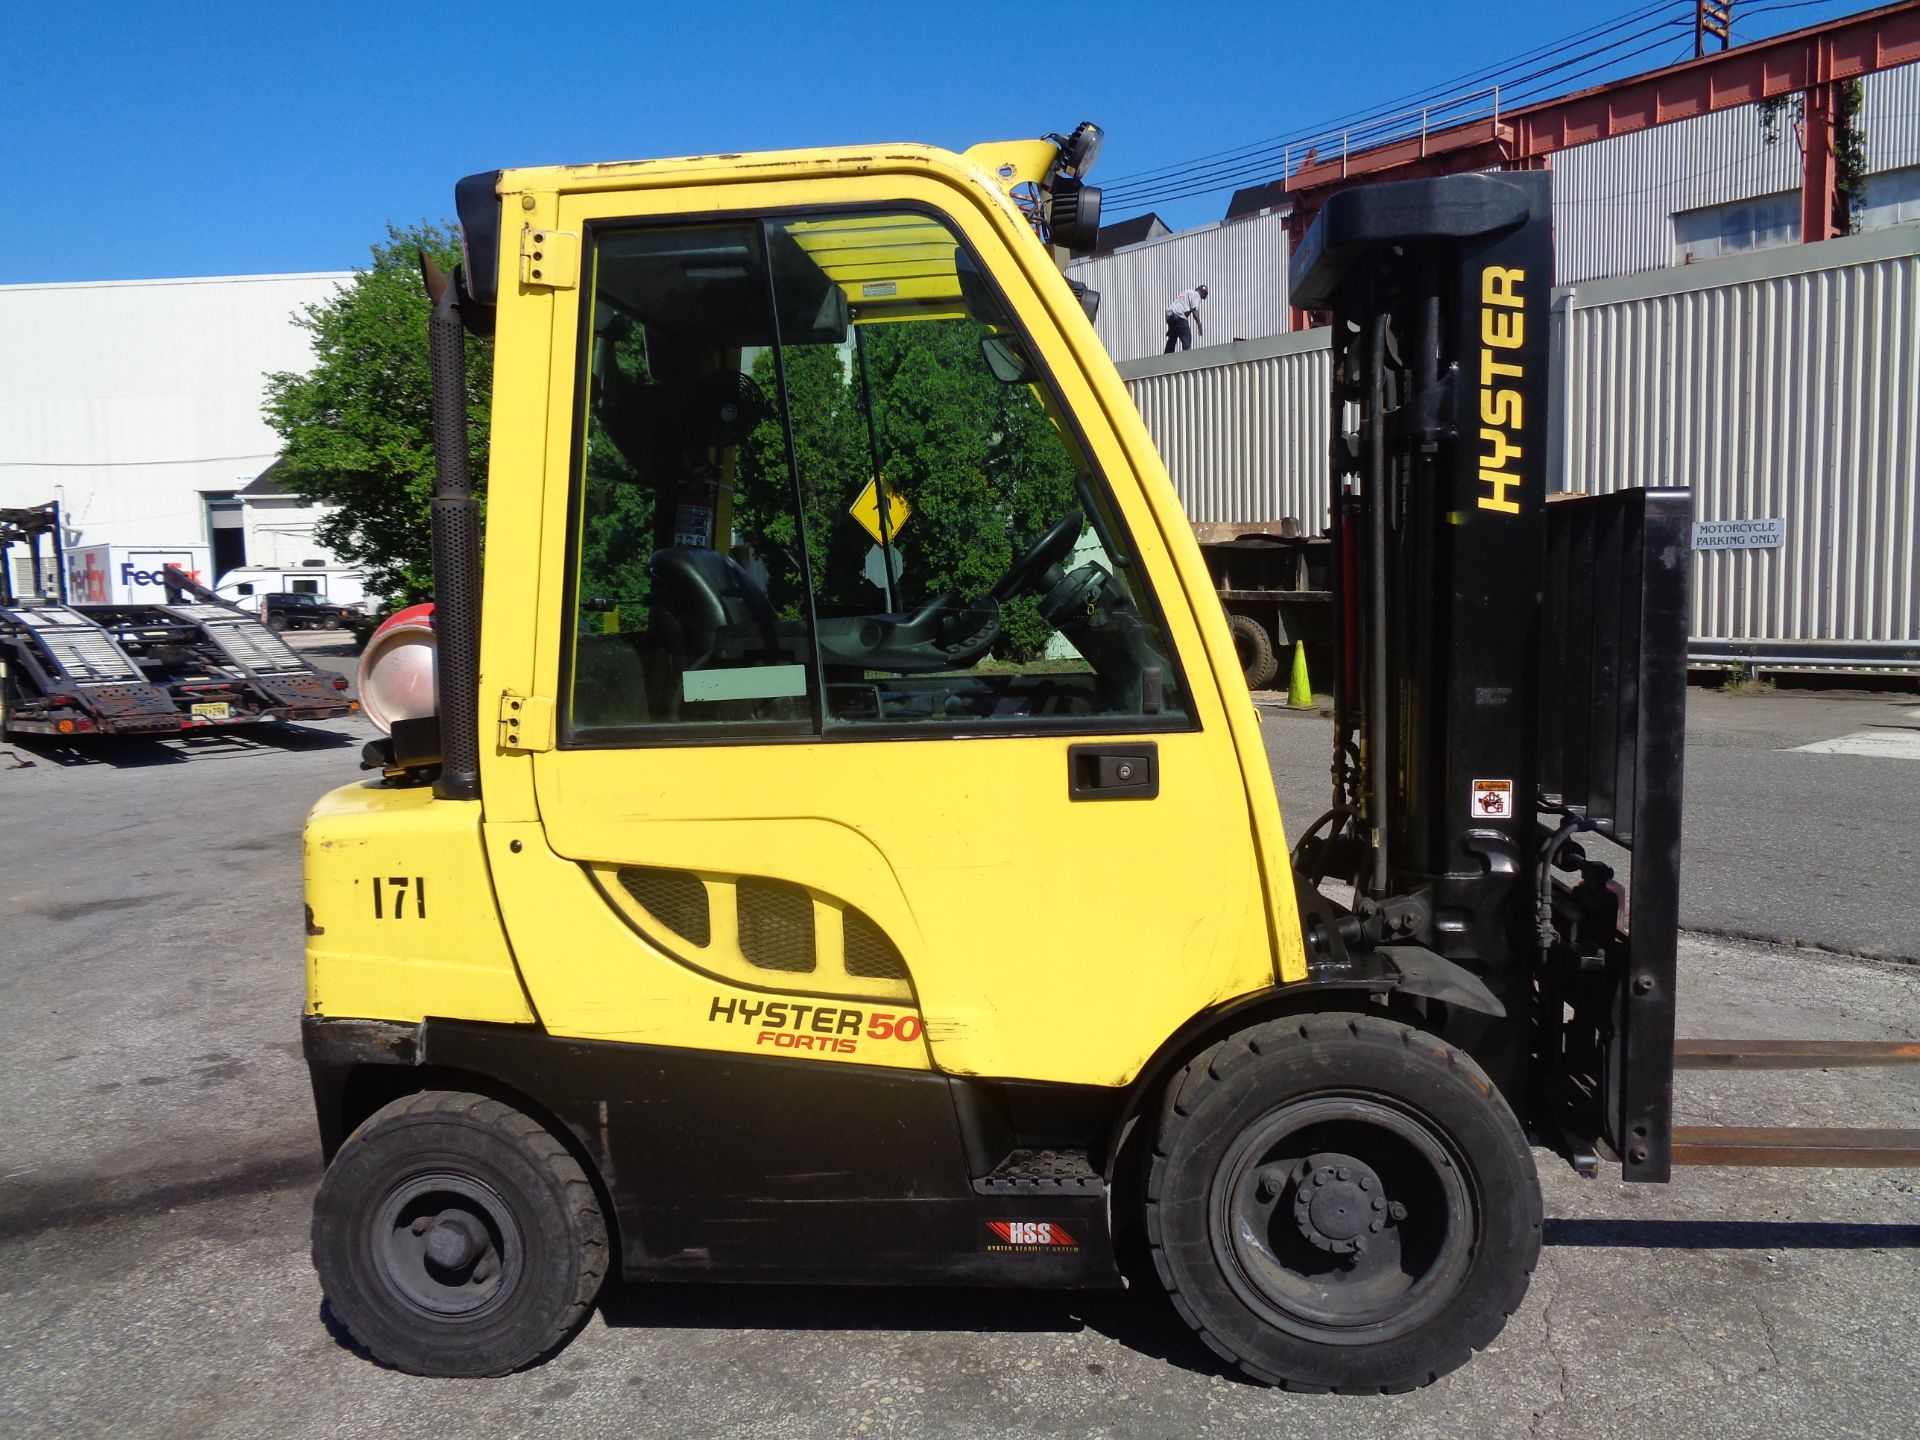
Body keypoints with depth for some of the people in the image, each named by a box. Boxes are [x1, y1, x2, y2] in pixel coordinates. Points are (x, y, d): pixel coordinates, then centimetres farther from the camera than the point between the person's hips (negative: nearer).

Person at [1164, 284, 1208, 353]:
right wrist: (1199, 324, -5)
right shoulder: (1196, 295, 2)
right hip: (1178, 316, -9)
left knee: (1172, 338, 17)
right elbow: (1194, 311, -8)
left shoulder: (1187, 292, 29)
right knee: (1186, 337, -8)